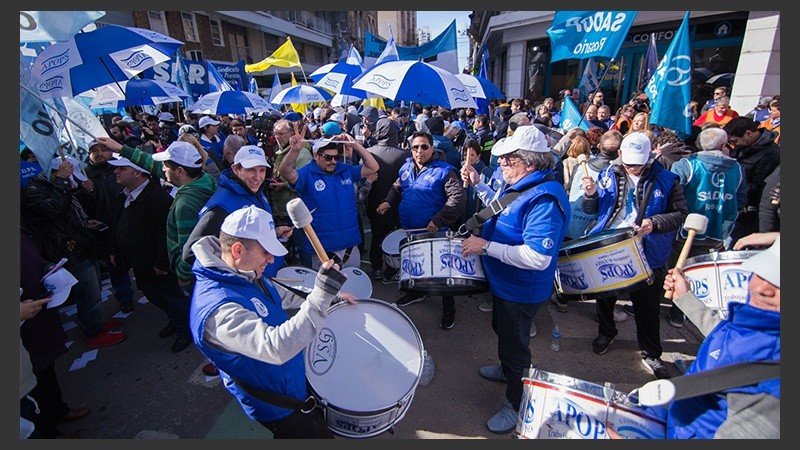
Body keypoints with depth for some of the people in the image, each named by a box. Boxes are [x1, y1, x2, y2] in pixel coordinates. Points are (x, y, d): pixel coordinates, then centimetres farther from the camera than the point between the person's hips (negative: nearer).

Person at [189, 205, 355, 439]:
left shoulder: (247, 273, -7)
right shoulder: (218, 310, -36)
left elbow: (283, 297, 10)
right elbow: (277, 348, -46)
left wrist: (332, 295, 6)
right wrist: (322, 294, -47)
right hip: (279, 407, -8)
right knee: (320, 433, 12)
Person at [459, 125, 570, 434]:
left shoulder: (545, 199, -33)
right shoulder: (520, 185, -1)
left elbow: (538, 257, -39)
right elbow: (501, 210, 18)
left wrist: (486, 246, -35)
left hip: (521, 291, -10)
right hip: (504, 282, 10)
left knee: (513, 344, 12)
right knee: (503, 331, 31)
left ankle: (516, 404, 37)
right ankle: (508, 369, 59)